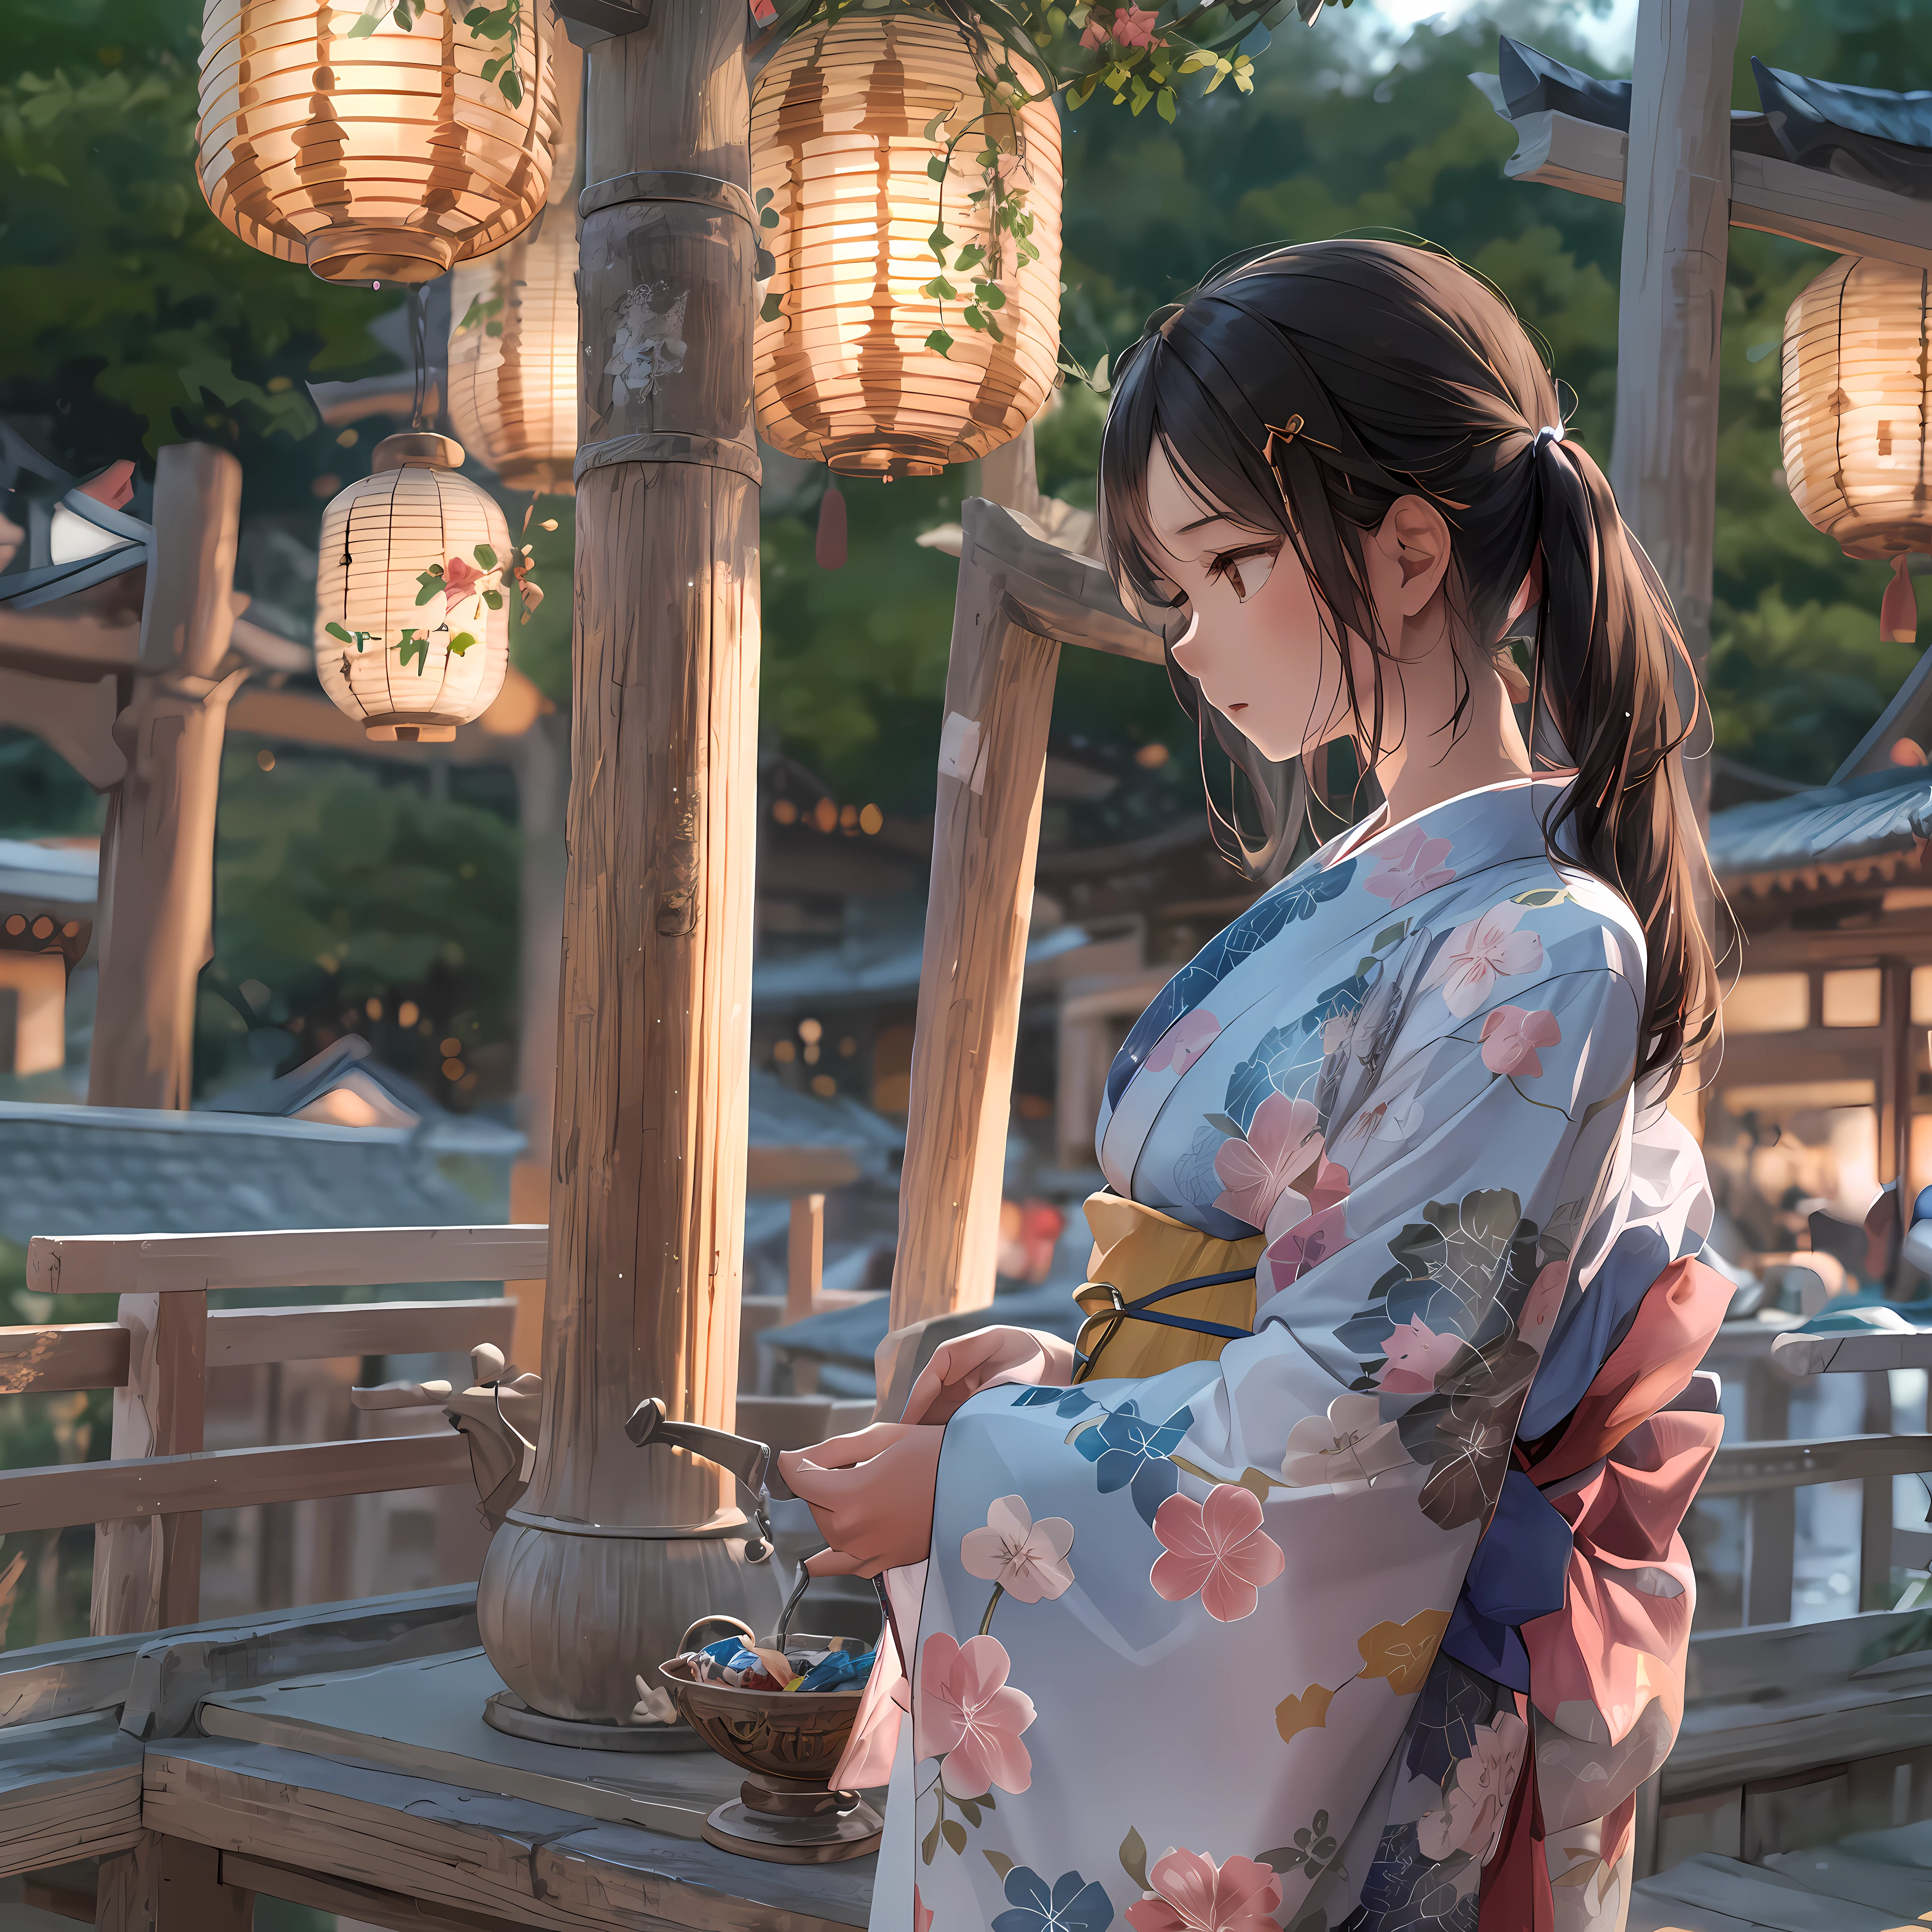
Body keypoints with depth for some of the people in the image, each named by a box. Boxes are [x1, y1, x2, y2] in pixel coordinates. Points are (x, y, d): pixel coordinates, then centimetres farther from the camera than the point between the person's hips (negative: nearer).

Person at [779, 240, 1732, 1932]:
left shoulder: (1541, 950, -18)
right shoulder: (1355, 900, 9)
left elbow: (1362, 1402, -21)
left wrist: (970, 1486, -14)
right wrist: (1057, 1377, -1)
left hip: (1329, 1735, -8)